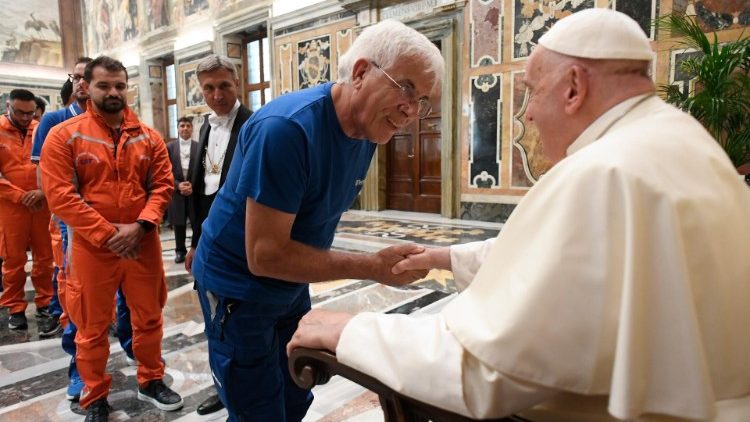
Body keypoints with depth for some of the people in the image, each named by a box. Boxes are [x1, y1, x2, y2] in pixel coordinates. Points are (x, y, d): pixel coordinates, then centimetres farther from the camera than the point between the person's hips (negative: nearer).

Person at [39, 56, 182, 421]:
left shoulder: (148, 136, 5)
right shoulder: (63, 135, -4)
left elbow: (163, 185, 1)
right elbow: (59, 195, -11)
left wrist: (140, 226, -14)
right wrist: (107, 234, -16)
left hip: (143, 243, 3)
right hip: (90, 246, -2)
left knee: (149, 317, 14)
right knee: (92, 327, 11)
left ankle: (151, 381, 35)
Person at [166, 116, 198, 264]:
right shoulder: (169, 147, 5)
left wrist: (194, 185, -14)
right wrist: (178, 185, -13)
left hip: (196, 192, -1)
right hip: (176, 192, 1)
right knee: (178, 224, 8)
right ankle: (180, 251, 21)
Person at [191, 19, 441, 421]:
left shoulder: (367, 132, -5)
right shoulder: (287, 128, -30)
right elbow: (265, 255, -30)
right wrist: (375, 267, -30)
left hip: (291, 287, 7)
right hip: (238, 288, -7)